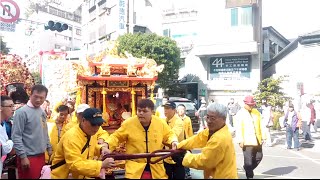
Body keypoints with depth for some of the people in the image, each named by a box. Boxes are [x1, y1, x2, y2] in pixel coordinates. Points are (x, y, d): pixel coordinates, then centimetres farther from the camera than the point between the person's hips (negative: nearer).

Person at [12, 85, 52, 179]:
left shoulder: (42, 112, 9)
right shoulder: (22, 112, -13)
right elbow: (16, 136, -17)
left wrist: (49, 147, 14)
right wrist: (23, 156, -18)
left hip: (41, 155, 7)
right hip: (28, 157, -7)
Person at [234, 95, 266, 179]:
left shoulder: (256, 112, 9)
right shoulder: (240, 114, -6)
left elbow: (261, 125, 12)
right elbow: (238, 128, -11)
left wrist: (263, 137, 7)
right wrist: (240, 141, -16)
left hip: (257, 140, 6)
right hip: (247, 141, -5)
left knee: (259, 157, 13)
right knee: (248, 160, -1)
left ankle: (248, 169, 34)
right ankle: (249, 175, 14)